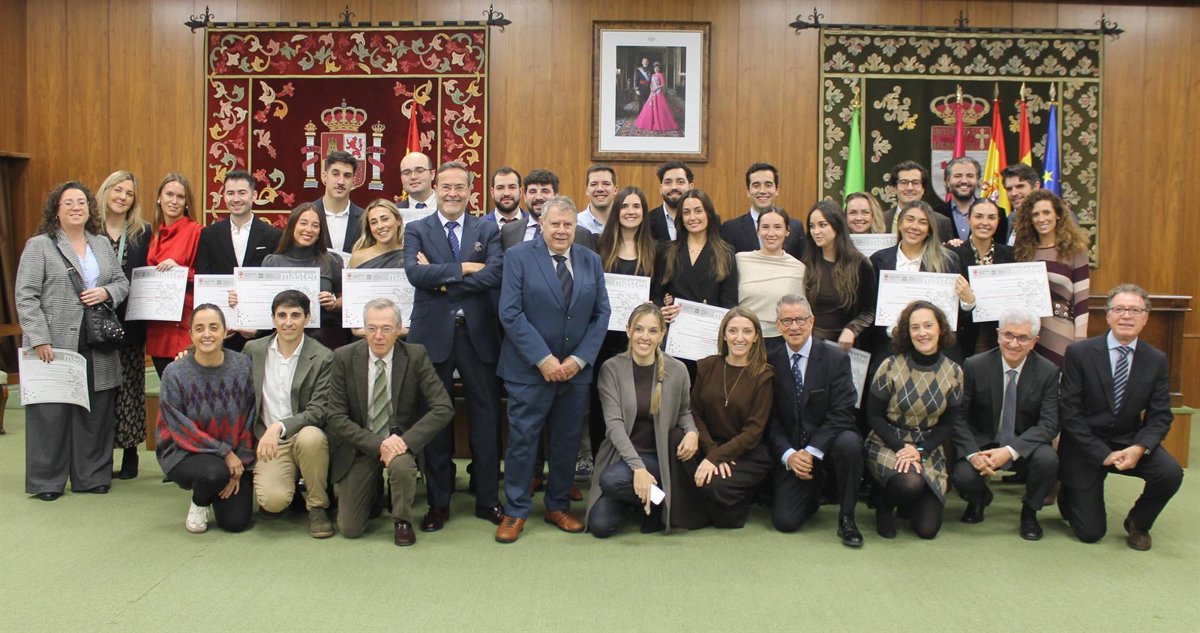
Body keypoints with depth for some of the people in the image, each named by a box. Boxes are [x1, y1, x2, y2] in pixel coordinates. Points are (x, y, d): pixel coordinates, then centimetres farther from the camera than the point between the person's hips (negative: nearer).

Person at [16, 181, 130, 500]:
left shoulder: (102, 244, 15)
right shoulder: (39, 245, 0)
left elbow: (122, 282, 18)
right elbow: (26, 296, -5)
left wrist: (106, 292, -5)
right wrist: (39, 339, -14)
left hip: (97, 349, 4)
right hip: (54, 347, -4)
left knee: (96, 413, 6)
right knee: (51, 412, 1)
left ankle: (91, 476, 16)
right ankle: (46, 482, 12)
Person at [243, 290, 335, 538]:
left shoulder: (323, 357, -6)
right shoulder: (254, 349, 6)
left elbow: (319, 410, -12)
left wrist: (279, 427, -27)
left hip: (306, 436, -1)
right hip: (269, 442, 1)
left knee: (311, 437, -38)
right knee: (273, 500, -26)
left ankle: (317, 506, -13)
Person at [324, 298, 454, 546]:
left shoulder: (416, 356, -12)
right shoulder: (344, 358, -10)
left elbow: (444, 408, -16)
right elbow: (336, 418, -12)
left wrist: (406, 440, -28)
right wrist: (377, 444, -25)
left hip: (399, 439, -1)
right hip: (360, 445, 1)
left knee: (401, 465, -37)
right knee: (350, 529, -4)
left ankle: (402, 521, -5)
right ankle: (373, 489, 30)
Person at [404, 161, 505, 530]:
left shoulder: (487, 230, 7)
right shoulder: (417, 231, 5)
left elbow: (495, 274, -11)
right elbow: (415, 273, -13)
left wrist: (443, 281, -12)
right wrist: (464, 268, -14)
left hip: (478, 334, 1)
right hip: (433, 335, 0)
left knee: (486, 417, 6)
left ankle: (487, 499, 20)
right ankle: (438, 503, 19)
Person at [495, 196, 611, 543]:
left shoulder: (591, 261, 8)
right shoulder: (518, 257, -4)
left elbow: (601, 313, 6)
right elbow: (510, 313, -11)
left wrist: (580, 358, -7)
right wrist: (543, 359, -16)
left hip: (576, 369, 4)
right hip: (529, 370, -4)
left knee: (567, 440, 11)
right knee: (523, 439, 2)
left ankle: (558, 506, 27)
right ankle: (515, 511, 16)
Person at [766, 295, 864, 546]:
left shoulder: (836, 359, -4)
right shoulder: (770, 363, 2)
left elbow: (842, 413, -12)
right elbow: (771, 420, 1)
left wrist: (812, 451, -20)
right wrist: (788, 455, -15)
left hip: (828, 445, -1)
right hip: (791, 455, 2)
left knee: (849, 443, -36)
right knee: (785, 521, -13)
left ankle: (846, 519, -14)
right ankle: (812, 493, 25)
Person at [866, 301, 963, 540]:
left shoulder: (953, 372, -2)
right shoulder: (891, 366, -11)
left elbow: (947, 424, 2)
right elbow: (874, 416, -8)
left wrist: (920, 451, -13)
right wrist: (901, 448, -19)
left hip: (928, 450, 3)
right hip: (887, 445, -3)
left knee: (928, 529, -6)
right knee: (910, 483, -36)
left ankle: (906, 502, 29)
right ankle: (884, 506, 1)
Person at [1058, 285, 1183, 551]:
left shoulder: (1156, 360, -2)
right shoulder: (1079, 353, -12)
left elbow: (1160, 416, -3)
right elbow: (1069, 412, -13)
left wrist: (1139, 448, -23)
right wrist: (1102, 454, -19)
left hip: (1129, 443, 3)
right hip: (1086, 446, -3)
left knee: (1171, 473, -27)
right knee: (1091, 533, -6)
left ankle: (1138, 523, 4)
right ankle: (1068, 493, 31)